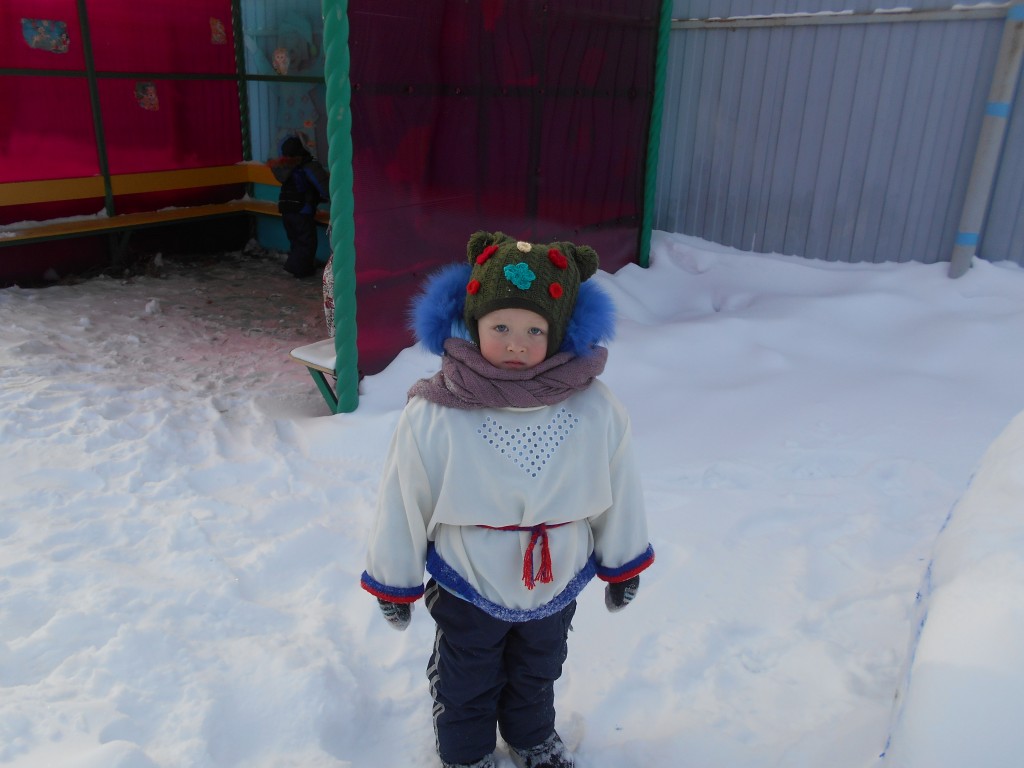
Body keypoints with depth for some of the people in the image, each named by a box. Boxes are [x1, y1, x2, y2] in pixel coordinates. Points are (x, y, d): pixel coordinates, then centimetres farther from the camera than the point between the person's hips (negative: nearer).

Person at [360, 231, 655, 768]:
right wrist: (394, 582, -2)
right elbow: (402, 504, -13)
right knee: (467, 685, 24)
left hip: (555, 586, 3)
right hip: (466, 593, -2)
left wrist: (622, 565, 7)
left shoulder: (595, 408, -20)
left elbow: (619, 490, -4)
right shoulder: (433, 416, -26)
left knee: (538, 675, 30)